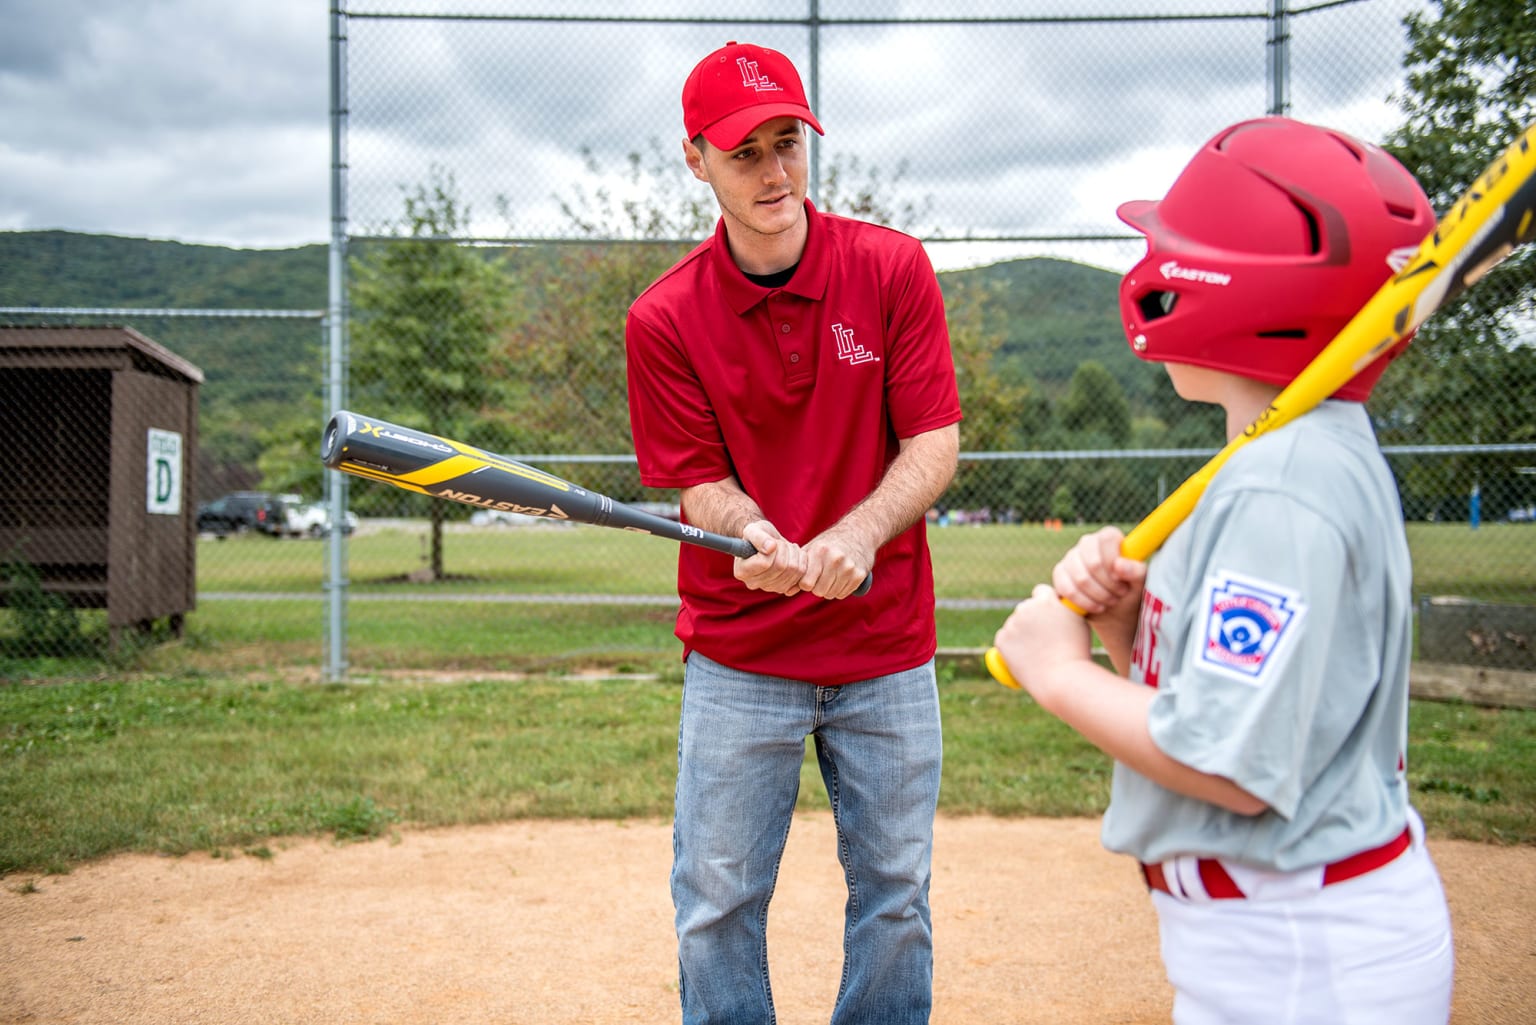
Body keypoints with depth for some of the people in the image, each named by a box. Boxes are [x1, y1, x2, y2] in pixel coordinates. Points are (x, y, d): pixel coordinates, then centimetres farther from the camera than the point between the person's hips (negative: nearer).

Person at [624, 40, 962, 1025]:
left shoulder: (893, 268, -5)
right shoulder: (664, 318, -7)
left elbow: (936, 444, -6)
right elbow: (700, 484, -5)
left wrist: (857, 534, -24)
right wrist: (760, 540, -28)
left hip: (888, 651, 1)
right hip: (738, 656, 0)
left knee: (896, 895, 13)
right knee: (717, 904, 6)